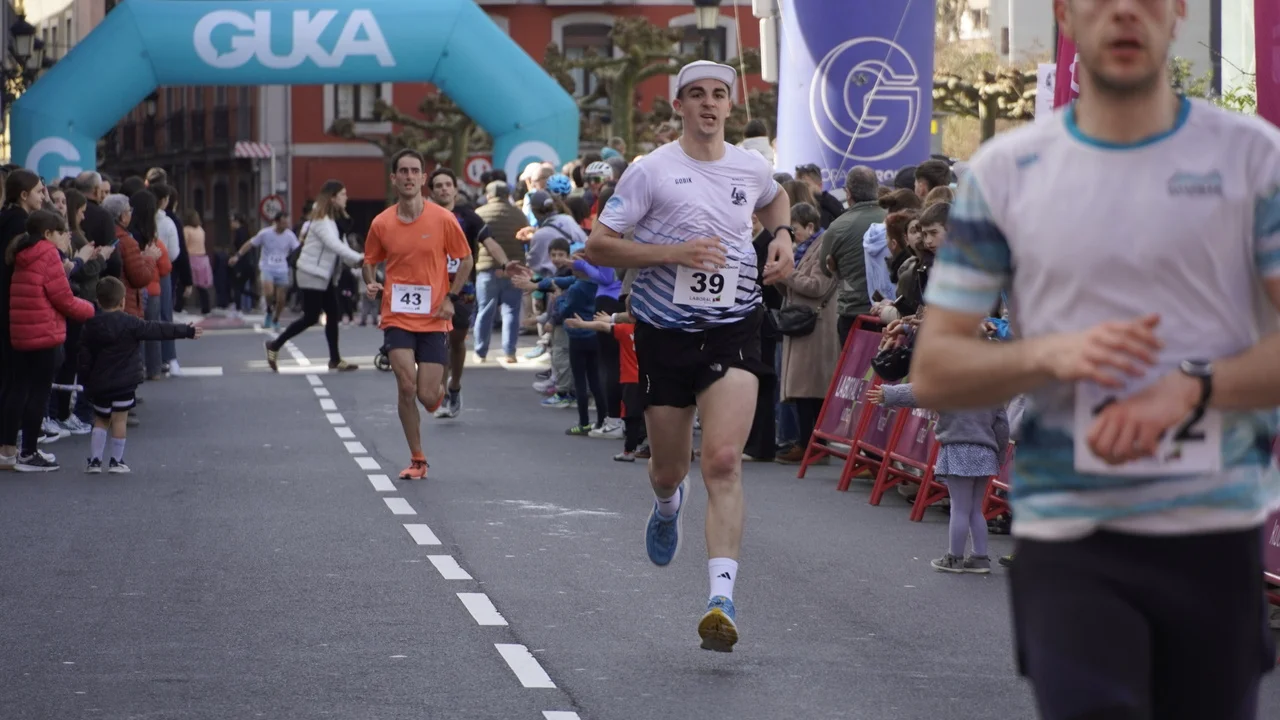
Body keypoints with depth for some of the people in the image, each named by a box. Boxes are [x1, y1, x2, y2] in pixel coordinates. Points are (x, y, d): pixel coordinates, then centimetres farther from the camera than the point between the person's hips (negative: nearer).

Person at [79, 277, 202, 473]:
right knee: (119, 420, 1)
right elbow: (159, 330, -6)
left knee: (100, 420, 14)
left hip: (98, 383, 4)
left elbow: (84, 357, 4)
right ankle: (116, 461, 2)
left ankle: (94, 460, 8)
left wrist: (86, 381, 13)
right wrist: (187, 331, 1)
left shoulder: (91, 327, 2)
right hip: (124, 382, -4)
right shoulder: (130, 324, -8)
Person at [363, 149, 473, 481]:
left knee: (427, 396, -5)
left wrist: (451, 297, -5)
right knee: (406, 387, -13)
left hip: (434, 319, -1)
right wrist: (370, 283, -7)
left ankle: (439, 387, 36)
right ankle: (417, 460, 0)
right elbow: (370, 261, 15)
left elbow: (465, 260, 6)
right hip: (397, 317, 1)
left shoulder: (443, 219, -4)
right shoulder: (381, 223, 0)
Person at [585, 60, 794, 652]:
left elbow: (775, 199, 33)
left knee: (724, 461, -17)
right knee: (669, 469, 13)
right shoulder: (652, 170, -5)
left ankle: (722, 597, -23)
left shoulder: (752, 169, 7)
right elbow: (597, 247, -7)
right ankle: (668, 507, 54)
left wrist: (781, 237, 11)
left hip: (732, 330, 1)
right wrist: (674, 252, -17)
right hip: (665, 330, -1)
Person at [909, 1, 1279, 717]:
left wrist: (1192, 387, -18)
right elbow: (933, 371, 7)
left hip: (1217, 532, 0)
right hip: (1066, 535, 0)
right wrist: (1050, 355, -12)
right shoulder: (1004, 171, 7)